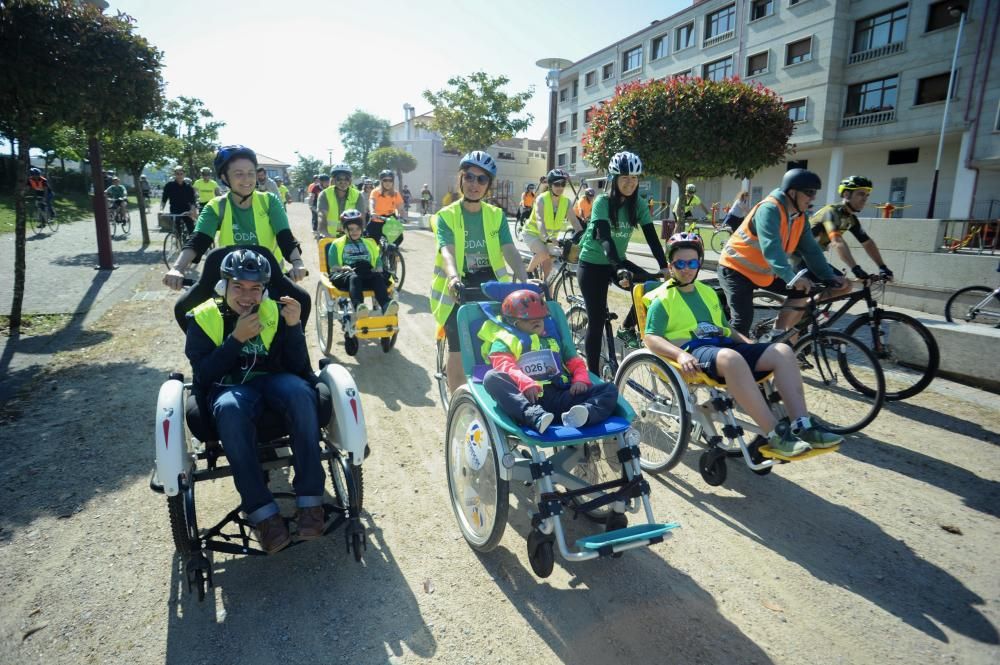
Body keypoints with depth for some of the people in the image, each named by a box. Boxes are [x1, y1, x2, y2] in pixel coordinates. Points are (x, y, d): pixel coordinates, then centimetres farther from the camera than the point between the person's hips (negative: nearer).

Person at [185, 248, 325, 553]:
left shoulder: (275, 313, 5)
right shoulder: (203, 318, 4)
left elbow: (299, 368, -3)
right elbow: (203, 374, -7)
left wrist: (294, 327, -17)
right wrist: (237, 338, -16)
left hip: (272, 380, 1)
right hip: (228, 387, -1)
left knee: (300, 392, -35)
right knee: (230, 409, -38)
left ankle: (309, 498, -29)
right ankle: (262, 512, -32)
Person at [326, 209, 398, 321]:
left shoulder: (369, 243, 31)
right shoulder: (337, 244, 22)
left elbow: (378, 263, 23)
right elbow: (333, 267, 11)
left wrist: (378, 269, -2)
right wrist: (343, 268, -12)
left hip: (367, 274, 2)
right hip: (344, 275, -2)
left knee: (378, 276, -34)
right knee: (354, 277, -39)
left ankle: (385, 305, -58)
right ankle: (358, 307, -66)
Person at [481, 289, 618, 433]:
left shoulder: (553, 339, 33)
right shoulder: (505, 341, 18)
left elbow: (576, 363, 26)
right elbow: (504, 366, -2)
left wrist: (581, 379, 1)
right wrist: (526, 383, -23)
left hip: (561, 396, 4)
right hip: (527, 397, -4)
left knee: (610, 389, -13)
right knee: (492, 377, -31)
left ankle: (577, 416, -45)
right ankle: (535, 417, -51)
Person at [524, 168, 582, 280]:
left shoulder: (566, 202, -10)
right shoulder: (542, 199, -24)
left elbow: (574, 222, -16)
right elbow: (540, 220, -36)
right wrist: (546, 238, -52)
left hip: (550, 236, 5)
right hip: (532, 233, -5)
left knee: (548, 265, 3)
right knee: (544, 253, -31)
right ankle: (528, 272, -9)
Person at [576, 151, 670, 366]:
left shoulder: (638, 205, -3)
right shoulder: (602, 202, -19)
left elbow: (651, 236, -12)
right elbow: (604, 237, -32)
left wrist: (664, 267, -26)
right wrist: (619, 269, -46)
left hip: (618, 261, 5)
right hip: (592, 265, -5)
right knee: (597, 321, -5)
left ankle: (627, 328, 4)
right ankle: (593, 377, 8)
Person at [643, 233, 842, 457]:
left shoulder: (708, 292, 27)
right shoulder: (663, 298, 6)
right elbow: (650, 338, -6)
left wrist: (750, 344, 12)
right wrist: (680, 354, -24)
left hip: (723, 344, 7)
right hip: (693, 349, -7)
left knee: (783, 351, -15)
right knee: (731, 358, -39)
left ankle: (802, 426, -22)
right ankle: (775, 435, -38)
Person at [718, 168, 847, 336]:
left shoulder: (801, 216, 3)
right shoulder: (769, 209, -24)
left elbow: (810, 249, 3)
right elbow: (771, 248, -35)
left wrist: (829, 276, -7)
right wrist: (792, 277, -44)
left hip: (763, 272, 9)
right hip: (736, 268, -8)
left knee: (802, 292, 2)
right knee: (743, 321, -17)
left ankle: (776, 336, 10)